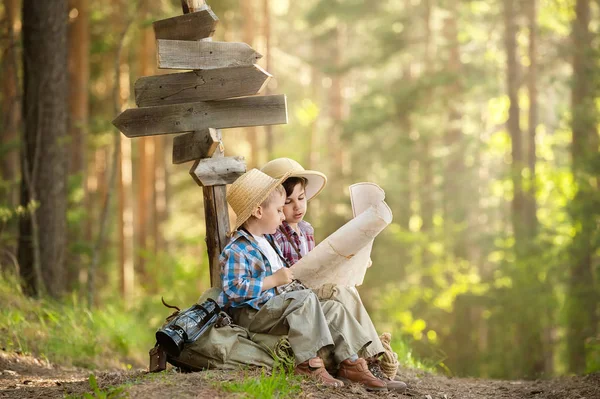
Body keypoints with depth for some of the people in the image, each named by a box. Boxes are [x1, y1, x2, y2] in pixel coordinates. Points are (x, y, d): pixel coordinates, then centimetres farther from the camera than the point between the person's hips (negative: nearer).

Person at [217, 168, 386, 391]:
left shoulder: (266, 240, 17)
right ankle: (308, 362, -34)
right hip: (251, 314, -10)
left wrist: (289, 276, 17)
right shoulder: (235, 251, -16)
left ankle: (349, 362, 0)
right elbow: (234, 290, -27)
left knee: (333, 309, 2)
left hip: (277, 305, 10)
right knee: (304, 298, -31)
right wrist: (274, 280, -22)